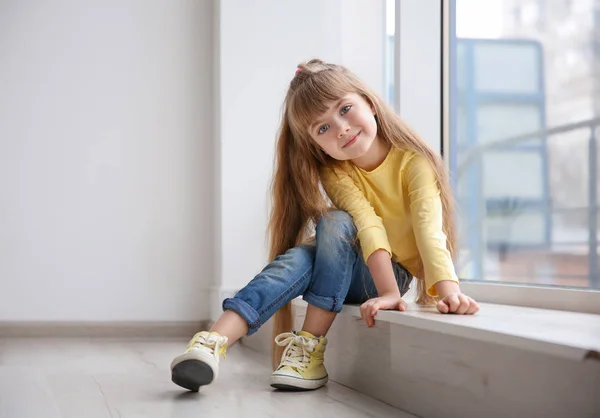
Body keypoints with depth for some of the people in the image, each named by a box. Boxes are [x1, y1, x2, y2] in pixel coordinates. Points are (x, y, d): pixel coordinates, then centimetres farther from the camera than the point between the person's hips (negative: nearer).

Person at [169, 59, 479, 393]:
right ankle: (215, 341, -47)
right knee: (298, 257, -32)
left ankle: (311, 344, -32)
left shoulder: (413, 161, -16)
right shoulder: (335, 172, -10)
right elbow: (367, 224, -26)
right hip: (350, 271, 3)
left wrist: (448, 289, -48)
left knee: (335, 222, -31)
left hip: (397, 272, -2)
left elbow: (429, 226, -31)